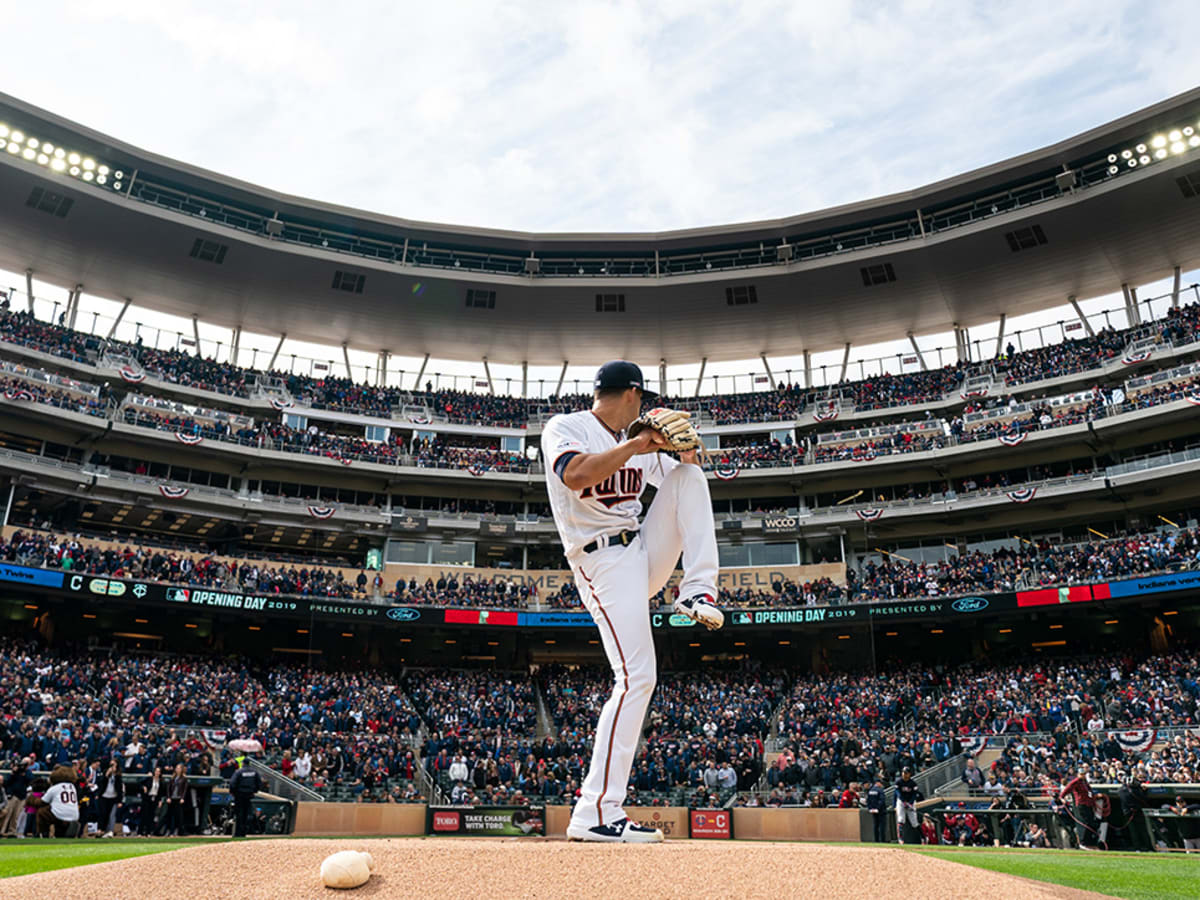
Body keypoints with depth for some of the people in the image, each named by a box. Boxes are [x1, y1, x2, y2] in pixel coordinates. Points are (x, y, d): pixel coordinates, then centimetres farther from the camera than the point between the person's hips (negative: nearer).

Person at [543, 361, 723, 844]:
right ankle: (595, 813, -12)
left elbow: (684, 484, 21)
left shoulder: (638, 443, 17)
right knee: (636, 678, -17)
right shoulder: (565, 428, -5)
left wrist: (687, 454, 0)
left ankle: (697, 591, -10)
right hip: (603, 562, -7)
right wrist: (634, 446, -20)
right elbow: (575, 476, -26)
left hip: (647, 553, 7)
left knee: (689, 474, 0)